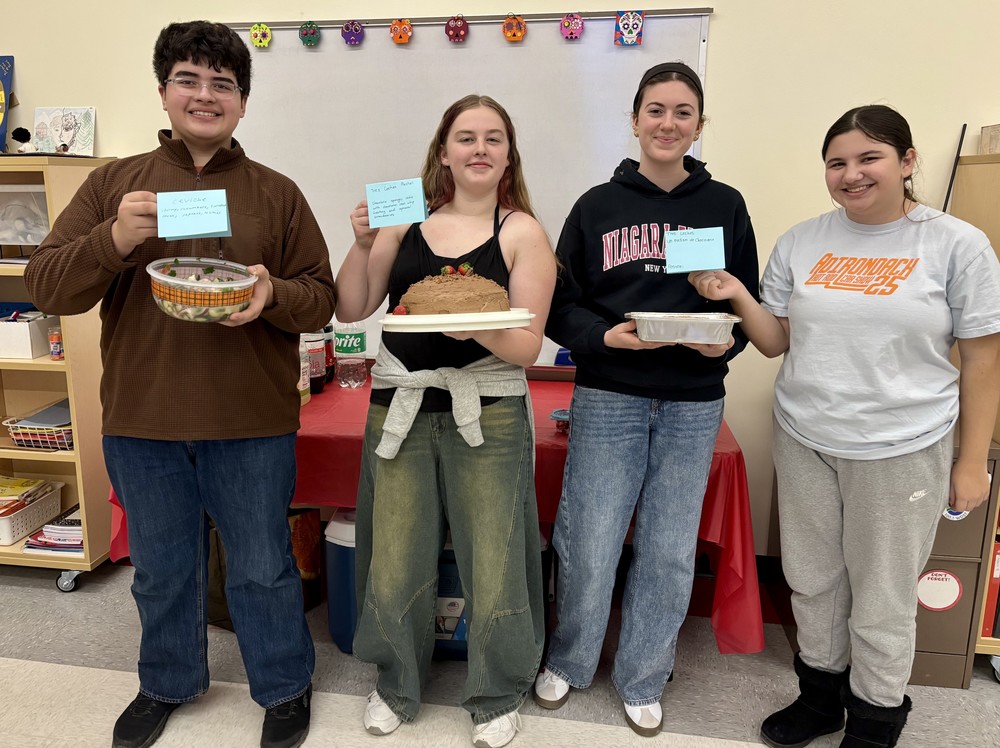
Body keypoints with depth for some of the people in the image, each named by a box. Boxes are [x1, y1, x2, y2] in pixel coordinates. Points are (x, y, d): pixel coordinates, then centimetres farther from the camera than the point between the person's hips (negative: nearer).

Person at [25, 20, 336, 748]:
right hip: (141, 422, 2)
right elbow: (47, 285, -1)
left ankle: (286, 688, 36)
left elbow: (321, 298, 1)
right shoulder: (114, 183, 5)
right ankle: (168, 683, 45)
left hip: (253, 423, -2)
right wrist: (113, 240, -19)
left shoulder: (277, 193, 3)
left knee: (263, 568, 12)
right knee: (162, 570, 20)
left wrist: (272, 294, -20)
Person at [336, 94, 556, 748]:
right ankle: (398, 685, 37)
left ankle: (498, 696, 32)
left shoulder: (523, 233, -1)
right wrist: (362, 244, -9)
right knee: (394, 564, 10)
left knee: (492, 565, 5)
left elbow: (527, 348, -7)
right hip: (400, 409, 3)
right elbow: (352, 311, 4)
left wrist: (473, 326, -25)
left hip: (487, 416, -2)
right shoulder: (406, 219, 6)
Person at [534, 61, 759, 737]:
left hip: (693, 406, 2)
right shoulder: (598, 207, 2)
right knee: (589, 547, 4)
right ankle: (568, 663, 32)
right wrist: (605, 336, -17)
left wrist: (725, 341, -12)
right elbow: (560, 307, 1)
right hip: (608, 401, -1)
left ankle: (643, 681, 33)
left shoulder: (726, 207, 5)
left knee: (670, 553, 10)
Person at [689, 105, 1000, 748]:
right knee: (812, 580, 17)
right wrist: (736, 295, -11)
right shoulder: (802, 241, 3)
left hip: (901, 451, -3)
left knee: (882, 603, 10)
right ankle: (821, 694, 41)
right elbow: (777, 341, 6)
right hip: (803, 441, 4)